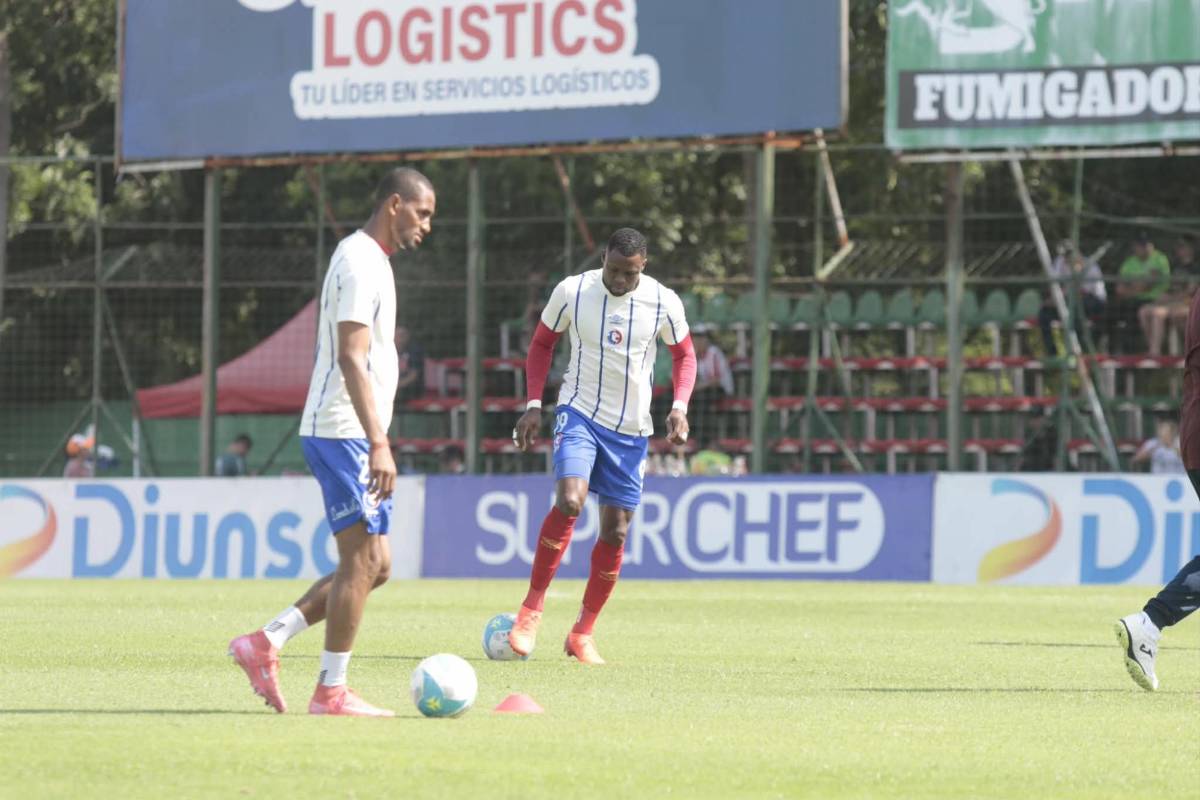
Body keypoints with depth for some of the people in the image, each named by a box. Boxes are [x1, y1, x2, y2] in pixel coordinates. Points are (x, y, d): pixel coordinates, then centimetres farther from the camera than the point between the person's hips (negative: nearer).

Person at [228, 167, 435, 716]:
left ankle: (266, 643, 8)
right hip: (344, 434, -10)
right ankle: (331, 692, -4)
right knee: (363, 561, -8)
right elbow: (350, 358, -22)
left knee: (372, 566, 9)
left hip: (349, 437, 10)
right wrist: (378, 443, -27)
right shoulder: (360, 262, -13)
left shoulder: (367, 259, 19)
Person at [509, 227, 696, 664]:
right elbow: (542, 342, 7)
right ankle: (532, 607, -11)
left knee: (616, 531, 3)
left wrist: (679, 406, -6)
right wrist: (533, 404, -1)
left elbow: (684, 353, 9)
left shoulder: (663, 303, -7)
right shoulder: (572, 292, -9)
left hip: (631, 428, 2)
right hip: (579, 413, -2)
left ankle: (583, 632, 16)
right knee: (569, 501, -25)